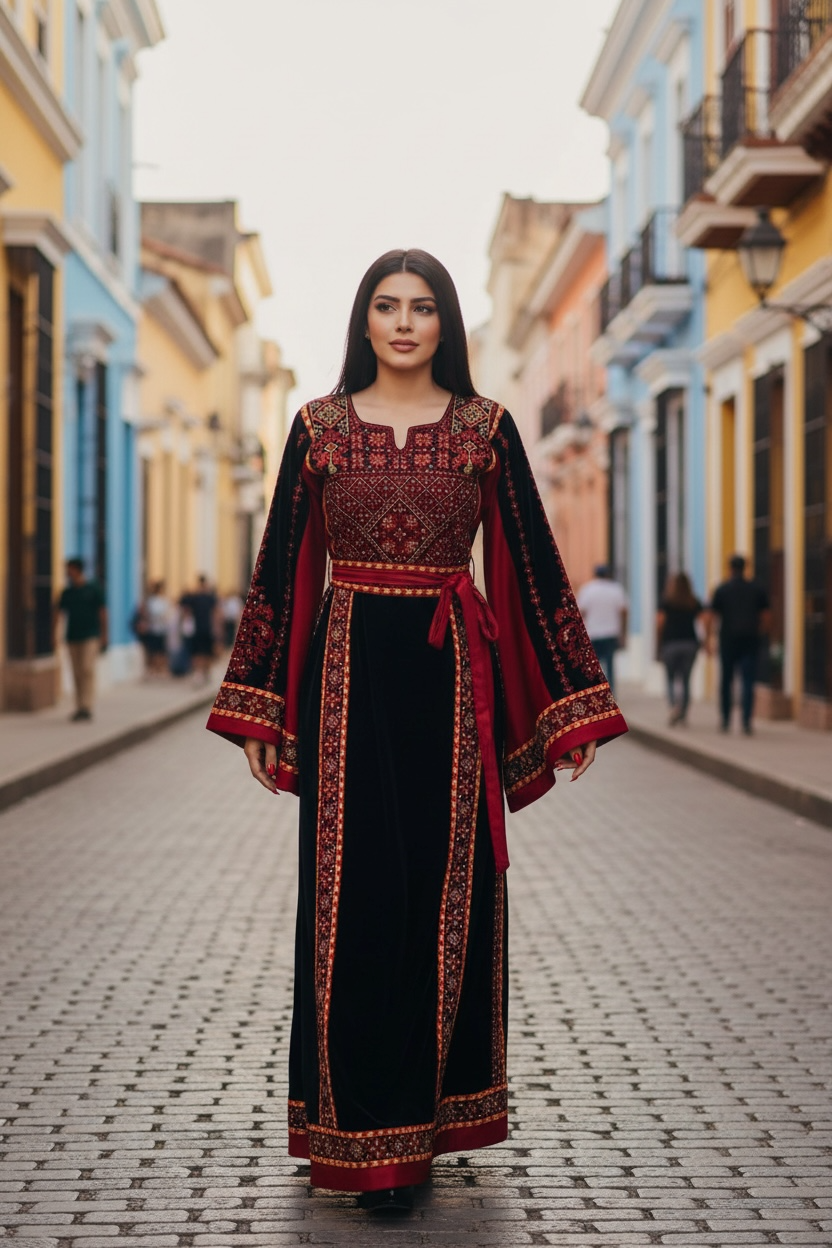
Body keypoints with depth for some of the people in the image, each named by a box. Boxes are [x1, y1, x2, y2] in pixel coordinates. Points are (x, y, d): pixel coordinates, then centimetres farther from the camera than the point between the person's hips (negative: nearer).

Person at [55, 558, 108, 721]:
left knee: (87, 669, -15)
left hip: (90, 636, -4)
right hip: (73, 637, 4)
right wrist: (56, 634, -1)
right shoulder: (67, 592, 11)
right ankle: (79, 707, 10)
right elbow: (59, 612, 10)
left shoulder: (94, 589, 0)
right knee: (77, 673, 5)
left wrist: (103, 636, -1)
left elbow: (102, 613, 2)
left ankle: (86, 706, -20)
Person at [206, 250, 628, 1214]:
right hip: (348, 667, 0)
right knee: (356, 898, -2)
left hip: (452, 671, 1)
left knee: (450, 893, 4)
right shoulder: (319, 425, 6)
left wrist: (574, 702, 1)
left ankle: (423, 1115, 18)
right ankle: (367, 1137, 5)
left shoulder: (486, 428, 5)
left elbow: (532, 559, 4)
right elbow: (282, 566, 6)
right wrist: (259, 710, 2)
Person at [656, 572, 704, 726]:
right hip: (690, 643, 2)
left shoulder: (665, 602, 0)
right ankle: (683, 714, 10)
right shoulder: (695, 603, 6)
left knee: (671, 679, 6)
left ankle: (675, 705, -20)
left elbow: (659, 625, -6)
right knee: (686, 680, 10)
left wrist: (659, 645, 1)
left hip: (670, 644, -2)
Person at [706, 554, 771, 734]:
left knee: (726, 680, 11)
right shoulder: (757, 589, 5)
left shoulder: (722, 589, 1)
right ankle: (746, 722, -13)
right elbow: (767, 617, 7)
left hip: (728, 640, -1)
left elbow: (712, 617, -1)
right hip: (751, 640, 1)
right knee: (747, 681, -3)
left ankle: (725, 720, 16)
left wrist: (709, 639, 4)